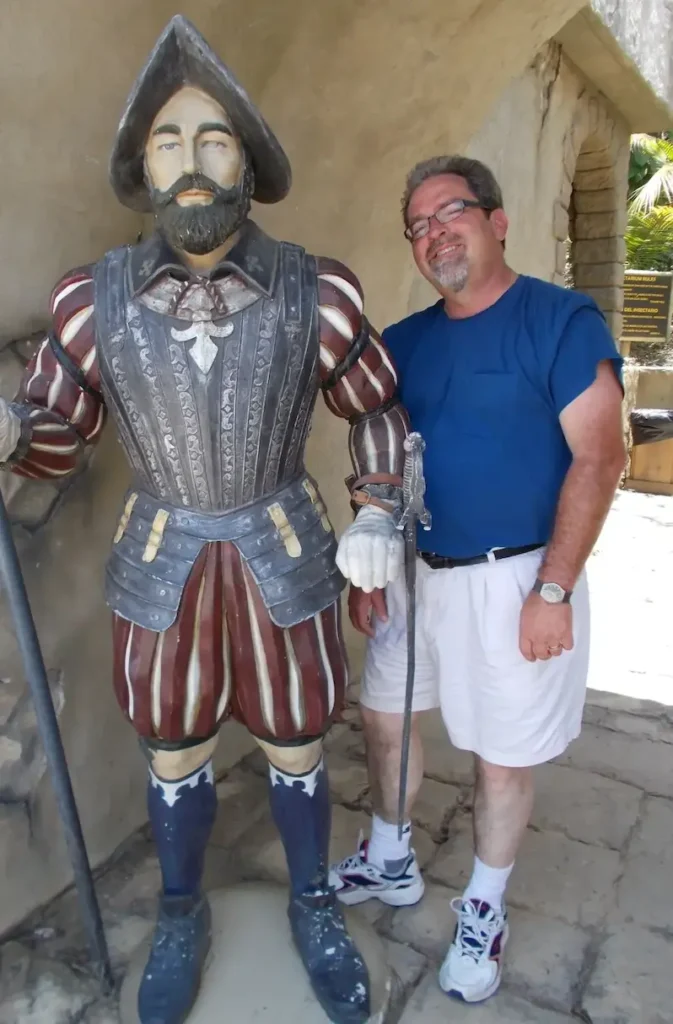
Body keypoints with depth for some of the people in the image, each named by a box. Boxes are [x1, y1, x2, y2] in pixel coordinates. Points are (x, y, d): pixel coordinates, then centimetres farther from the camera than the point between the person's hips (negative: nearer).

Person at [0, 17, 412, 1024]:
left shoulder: (317, 293, -10)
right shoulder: (93, 297, -8)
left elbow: (378, 406, 4)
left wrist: (377, 517, -9)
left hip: (286, 563, 0)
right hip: (161, 567, 1)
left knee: (296, 749, 16)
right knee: (176, 755, 18)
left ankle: (313, 905, 44)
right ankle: (182, 916, 45)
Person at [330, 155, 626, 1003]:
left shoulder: (562, 320, -10)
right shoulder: (402, 342, 6)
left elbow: (597, 459, -15)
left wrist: (552, 590, -18)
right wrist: (365, 570, 6)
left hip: (515, 578, -5)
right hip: (416, 571, 6)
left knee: (502, 756, 8)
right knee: (383, 715, 17)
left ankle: (483, 910, 35)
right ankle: (390, 865, 43)